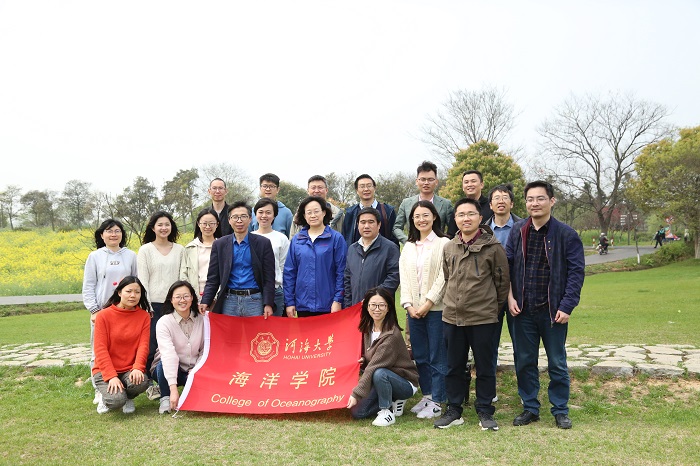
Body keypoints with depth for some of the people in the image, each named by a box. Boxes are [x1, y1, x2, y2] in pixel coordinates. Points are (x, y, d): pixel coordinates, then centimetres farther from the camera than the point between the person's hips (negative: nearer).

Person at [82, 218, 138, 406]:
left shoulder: (131, 256, 7)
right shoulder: (95, 256, 4)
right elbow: (88, 286, 3)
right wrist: (94, 310, -6)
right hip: (102, 311, -1)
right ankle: (100, 390, 13)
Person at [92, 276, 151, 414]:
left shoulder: (144, 316, 2)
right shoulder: (103, 316, -5)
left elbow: (143, 345, -6)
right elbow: (100, 349, -9)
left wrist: (137, 368, -25)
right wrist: (111, 376, -20)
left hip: (130, 370, 2)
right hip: (105, 371, -2)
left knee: (141, 382, -32)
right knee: (116, 400, -28)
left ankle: (128, 398, 6)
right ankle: (107, 396, 12)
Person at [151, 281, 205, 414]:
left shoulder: (201, 320, -4)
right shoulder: (164, 322, -17)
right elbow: (168, 355, -30)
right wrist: (173, 389, -39)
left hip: (192, 372, 3)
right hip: (167, 369, -3)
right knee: (164, 363, -36)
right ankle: (166, 398, -11)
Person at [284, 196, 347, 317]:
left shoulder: (336, 238, -2)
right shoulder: (296, 240, 6)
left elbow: (341, 271, -4)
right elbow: (289, 272, 7)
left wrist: (338, 300, -9)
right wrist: (289, 302, 2)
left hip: (327, 305, -2)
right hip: (303, 304, 3)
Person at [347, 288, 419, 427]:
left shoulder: (391, 335, -26)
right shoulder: (368, 328, -1)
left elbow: (374, 367, -28)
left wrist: (356, 394, -28)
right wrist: (362, 360, -9)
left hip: (404, 383, -7)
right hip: (381, 380, 7)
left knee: (379, 373, -37)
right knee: (357, 412, -8)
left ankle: (387, 412, -13)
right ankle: (393, 401, 12)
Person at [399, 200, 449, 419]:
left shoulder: (443, 243, -3)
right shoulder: (408, 247, 15)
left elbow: (443, 277, -10)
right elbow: (404, 278, 10)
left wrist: (428, 303, -14)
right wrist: (408, 304, -2)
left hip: (436, 309, -6)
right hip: (414, 309, 6)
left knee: (437, 357, 0)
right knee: (420, 356, 11)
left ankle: (436, 402, 8)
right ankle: (426, 396, 24)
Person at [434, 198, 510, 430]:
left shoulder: (492, 246, -8)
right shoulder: (449, 247, 7)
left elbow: (503, 280, -2)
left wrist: (495, 306, 4)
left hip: (484, 318, -4)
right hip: (452, 317, 5)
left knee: (485, 367, 8)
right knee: (453, 367, 13)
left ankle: (485, 411, 23)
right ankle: (453, 410, 26)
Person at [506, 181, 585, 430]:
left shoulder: (566, 234, -6)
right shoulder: (517, 231, 3)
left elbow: (576, 272, -8)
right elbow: (507, 266, 6)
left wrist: (567, 306, -13)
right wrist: (510, 297, -4)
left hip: (553, 310, -3)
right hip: (523, 309, 3)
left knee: (557, 363, 9)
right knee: (524, 362, 11)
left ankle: (560, 410, 24)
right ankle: (530, 408, 25)